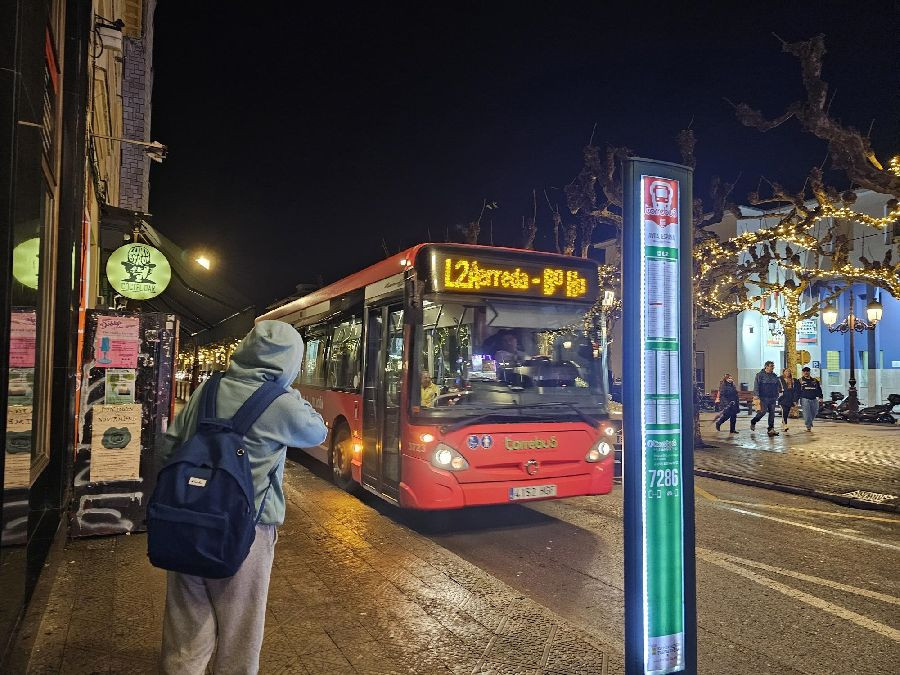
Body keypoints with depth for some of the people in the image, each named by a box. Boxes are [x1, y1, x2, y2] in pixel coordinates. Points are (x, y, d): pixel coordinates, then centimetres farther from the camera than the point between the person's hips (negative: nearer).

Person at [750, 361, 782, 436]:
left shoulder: (774, 376, 13)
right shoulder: (760, 375, -5)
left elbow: (778, 385, 24)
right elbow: (756, 386, -10)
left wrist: (779, 392, 16)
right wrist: (756, 395, -17)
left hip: (772, 398, 6)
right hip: (764, 397, -6)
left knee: (772, 413, 4)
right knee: (763, 411, -10)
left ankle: (771, 429, 8)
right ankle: (753, 422, 13)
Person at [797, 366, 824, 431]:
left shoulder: (815, 380, 15)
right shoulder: (800, 381, 6)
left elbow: (819, 390, 14)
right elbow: (797, 391, 3)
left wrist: (820, 398, 1)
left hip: (814, 399, 3)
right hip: (805, 399, -3)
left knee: (814, 413, 6)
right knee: (807, 414, -10)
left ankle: (809, 424, 28)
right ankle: (808, 426, -5)